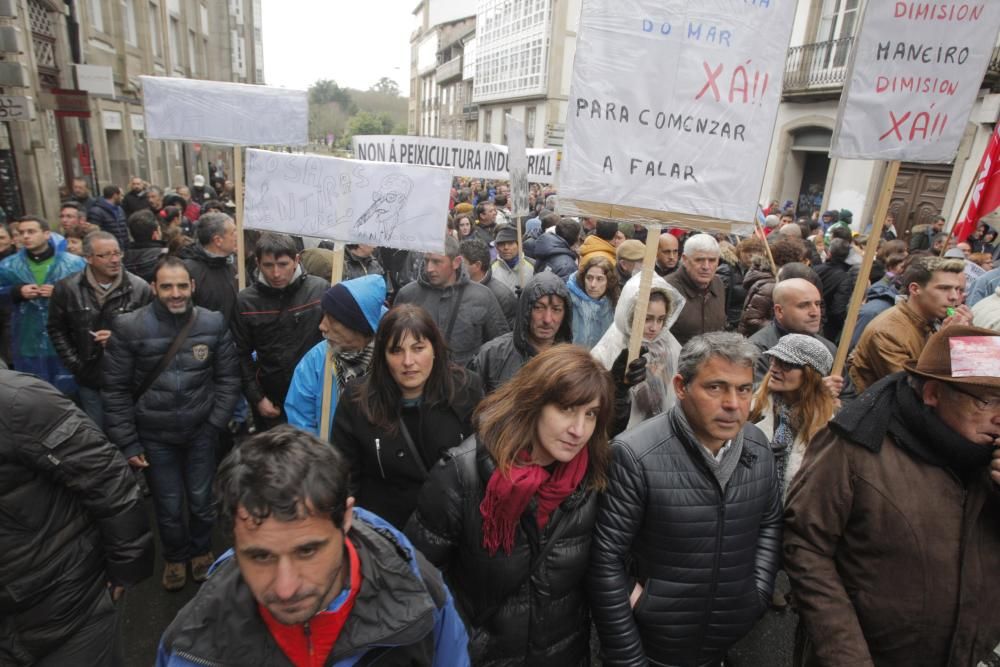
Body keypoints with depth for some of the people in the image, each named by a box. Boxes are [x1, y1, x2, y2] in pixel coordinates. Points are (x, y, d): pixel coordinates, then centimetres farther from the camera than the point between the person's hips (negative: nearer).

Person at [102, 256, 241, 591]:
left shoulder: (214, 323, -8)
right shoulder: (128, 327, -11)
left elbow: (228, 378, -2)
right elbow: (115, 390, -7)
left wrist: (215, 423, -7)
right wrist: (127, 441, -6)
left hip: (201, 431, 1)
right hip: (154, 436, 0)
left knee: (201, 499, 16)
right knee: (168, 505, 13)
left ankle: (201, 550, 44)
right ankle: (175, 556, 42)